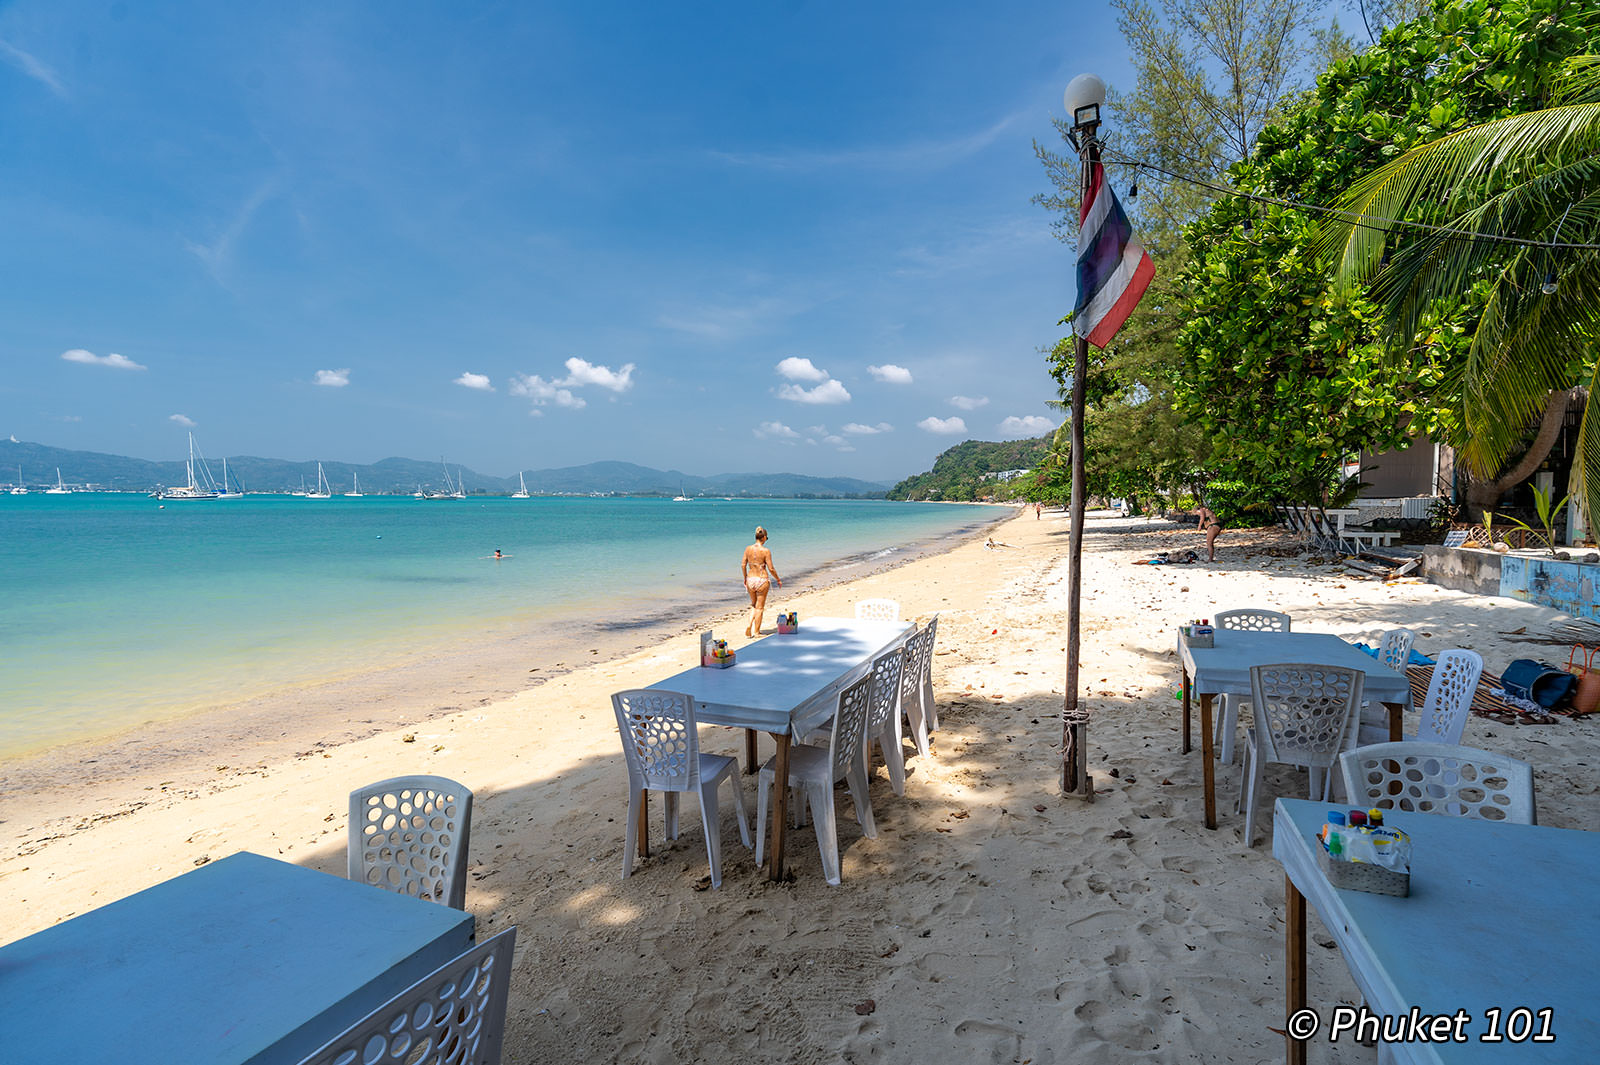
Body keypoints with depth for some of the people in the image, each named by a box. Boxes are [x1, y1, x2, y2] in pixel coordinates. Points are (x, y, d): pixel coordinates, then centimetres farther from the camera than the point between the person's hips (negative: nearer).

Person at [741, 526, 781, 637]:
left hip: (750, 579, 4)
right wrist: (778, 579, 4)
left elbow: (743, 565, 3)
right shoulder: (765, 551, -13)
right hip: (762, 580, -4)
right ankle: (756, 632, 15)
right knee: (759, 607, 9)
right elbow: (771, 569, -11)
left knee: (754, 605, 24)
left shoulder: (748, 549, -1)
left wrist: (745, 578, 18)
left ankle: (749, 625, 6)